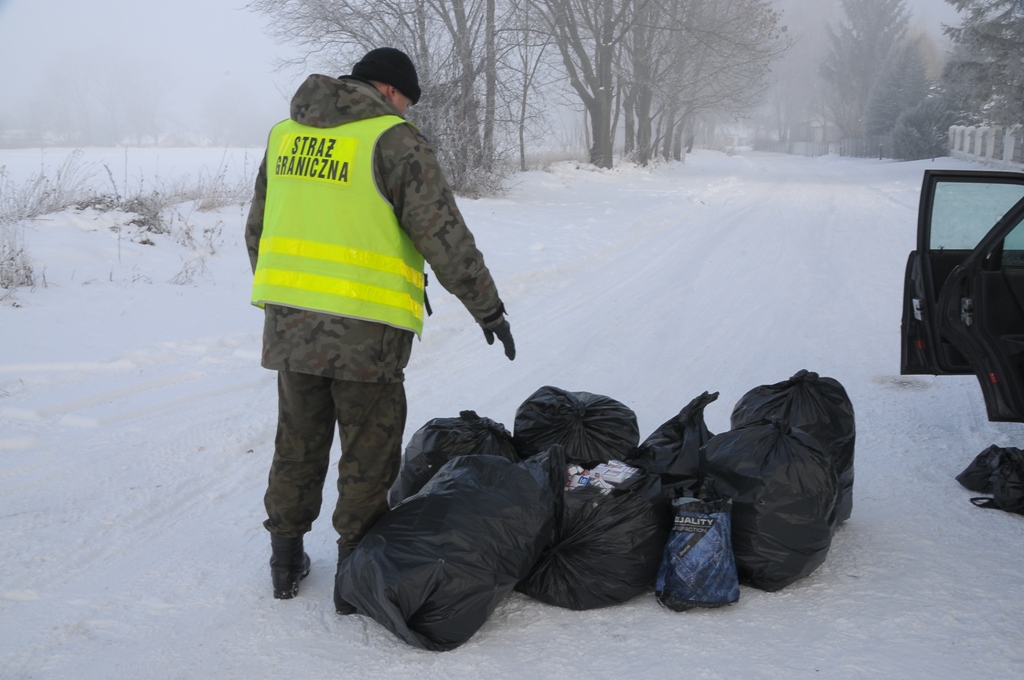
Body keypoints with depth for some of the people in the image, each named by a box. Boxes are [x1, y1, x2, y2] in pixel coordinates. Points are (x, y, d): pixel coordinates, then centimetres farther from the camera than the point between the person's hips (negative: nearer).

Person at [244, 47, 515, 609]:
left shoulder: (286, 135, 12)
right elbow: (444, 235, -11)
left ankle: (286, 560, 29)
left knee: (298, 444, 19)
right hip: (364, 331, -6)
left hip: (288, 324, 6)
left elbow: (257, 230, 20)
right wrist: (487, 307, -3)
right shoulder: (393, 141, -9)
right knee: (368, 454, 7)